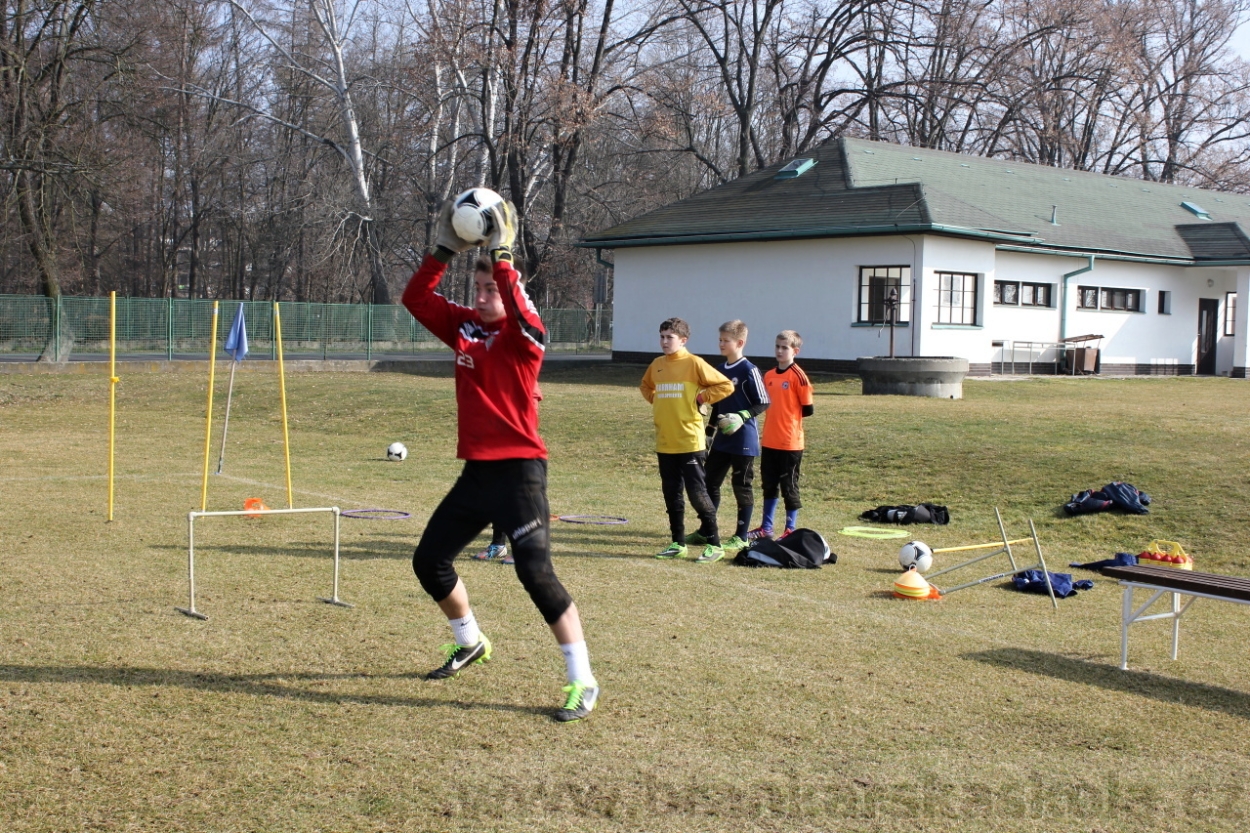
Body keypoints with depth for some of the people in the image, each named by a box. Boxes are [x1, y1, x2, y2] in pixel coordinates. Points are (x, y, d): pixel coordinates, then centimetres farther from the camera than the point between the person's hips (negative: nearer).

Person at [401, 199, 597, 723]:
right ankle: (469, 643, 40)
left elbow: (518, 311, -32)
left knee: (536, 574, -14)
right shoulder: (464, 327, 9)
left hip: (519, 469, -8)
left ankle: (582, 682, -4)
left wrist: (501, 256, -30)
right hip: (476, 470, 8)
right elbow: (415, 298, 6)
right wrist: (443, 250, -4)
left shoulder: (525, 336, -9)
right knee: (429, 561, 16)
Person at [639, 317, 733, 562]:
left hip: (690, 442, -6)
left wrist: (700, 399, -7)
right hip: (664, 443, 6)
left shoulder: (694, 363, -8)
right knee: (671, 494, 11)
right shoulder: (657, 365, 9)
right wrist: (656, 400, 13)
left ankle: (714, 545, 3)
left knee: (697, 493, -5)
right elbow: (645, 386, 30)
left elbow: (725, 386, -7)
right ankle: (678, 544, 20)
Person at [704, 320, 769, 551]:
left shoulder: (749, 370, -12)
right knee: (710, 482, 11)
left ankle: (741, 536, 9)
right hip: (722, 439, 8)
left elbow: (764, 403, -12)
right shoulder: (721, 370, 11)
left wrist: (743, 416, -24)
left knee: (742, 486, 1)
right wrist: (709, 432, 19)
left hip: (743, 440, -8)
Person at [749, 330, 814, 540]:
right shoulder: (769, 376, 9)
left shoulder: (798, 376, -11)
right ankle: (766, 528, 25)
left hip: (790, 442, -7)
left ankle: (791, 530, 12)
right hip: (769, 442, 7)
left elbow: (807, 410, -8)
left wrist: (790, 416, 2)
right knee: (769, 485, 15)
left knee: (789, 487, 2)